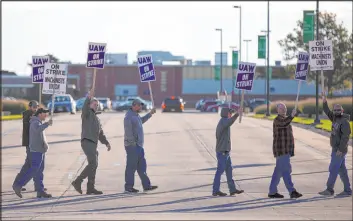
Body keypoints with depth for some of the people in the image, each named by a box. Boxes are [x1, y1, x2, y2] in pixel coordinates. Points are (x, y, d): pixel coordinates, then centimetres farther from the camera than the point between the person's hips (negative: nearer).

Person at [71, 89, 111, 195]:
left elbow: (100, 133, 30)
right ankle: (77, 181, -17)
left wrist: (106, 143, 20)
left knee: (93, 165, 8)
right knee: (93, 163, -18)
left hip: (93, 144, 9)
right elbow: (84, 108, -23)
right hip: (87, 141, -9)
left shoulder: (96, 118, 28)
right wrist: (89, 98, -38)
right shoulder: (87, 113, 2)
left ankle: (90, 187, 11)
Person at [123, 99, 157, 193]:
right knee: (131, 167, -4)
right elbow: (128, 132, -22)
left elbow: (141, 120, 38)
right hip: (132, 146, -10)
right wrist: (133, 143, -24)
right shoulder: (129, 116, -16)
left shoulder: (135, 115, 15)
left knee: (142, 166, 10)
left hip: (138, 146, 10)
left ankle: (146, 185, 12)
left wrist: (150, 113, 34)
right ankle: (128, 187, 2)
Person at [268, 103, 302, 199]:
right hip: (281, 151, -10)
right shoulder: (278, 119, -10)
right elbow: (284, 123, -34)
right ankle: (292, 191, -16)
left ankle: (272, 192, 15)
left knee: (279, 171, 11)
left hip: (285, 151, 10)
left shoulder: (285, 119, 20)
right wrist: (292, 116, -48)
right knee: (286, 170, -12)